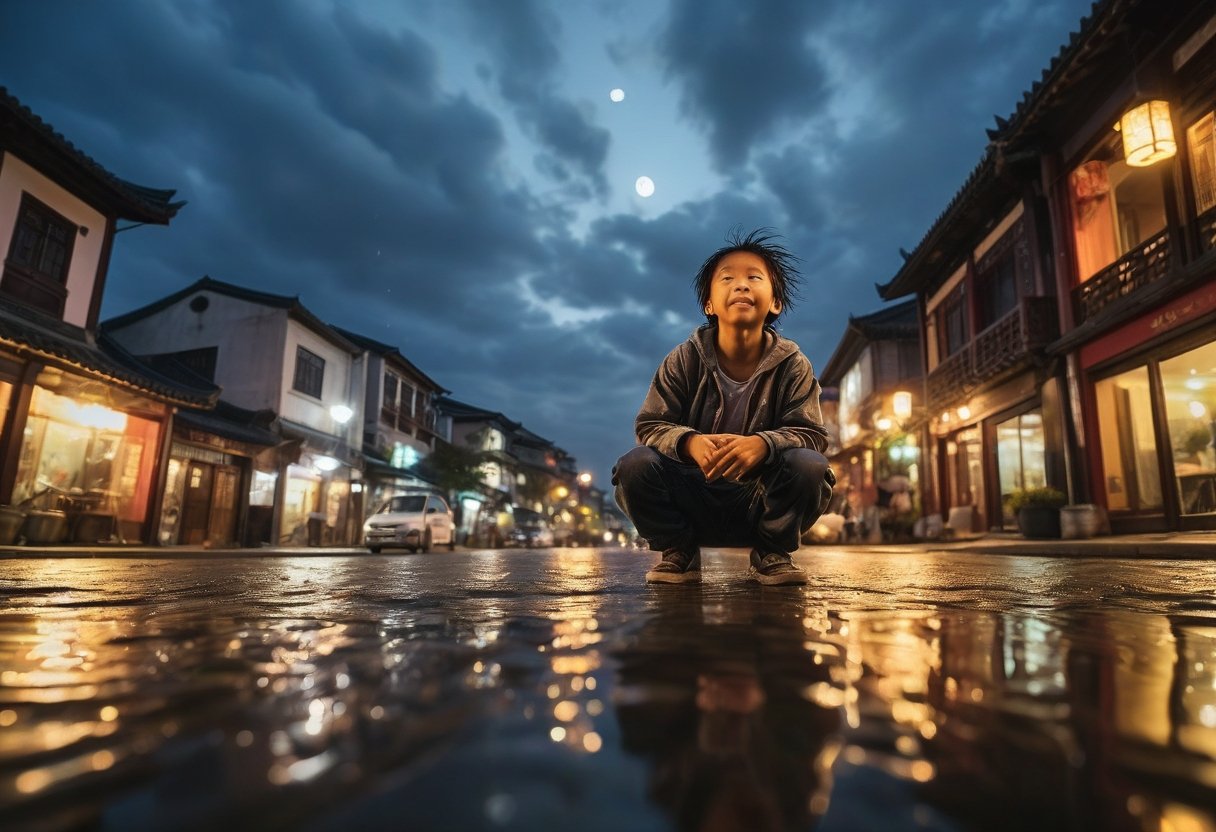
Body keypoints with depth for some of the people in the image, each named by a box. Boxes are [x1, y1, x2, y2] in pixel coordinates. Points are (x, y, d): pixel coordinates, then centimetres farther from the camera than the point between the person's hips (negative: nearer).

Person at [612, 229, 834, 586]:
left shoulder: (792, 365, -6)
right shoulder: (683, 360, -6)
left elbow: (810, 433, -12)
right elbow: (650, 425, -9)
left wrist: (761, 444, -35)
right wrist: (690, 443, -33)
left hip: (760, 504, 0)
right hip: (692, 501, 0)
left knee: (810, 467, -28)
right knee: (634, 466, -26)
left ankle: (771, 553, 1)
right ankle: (678, 552, 1)